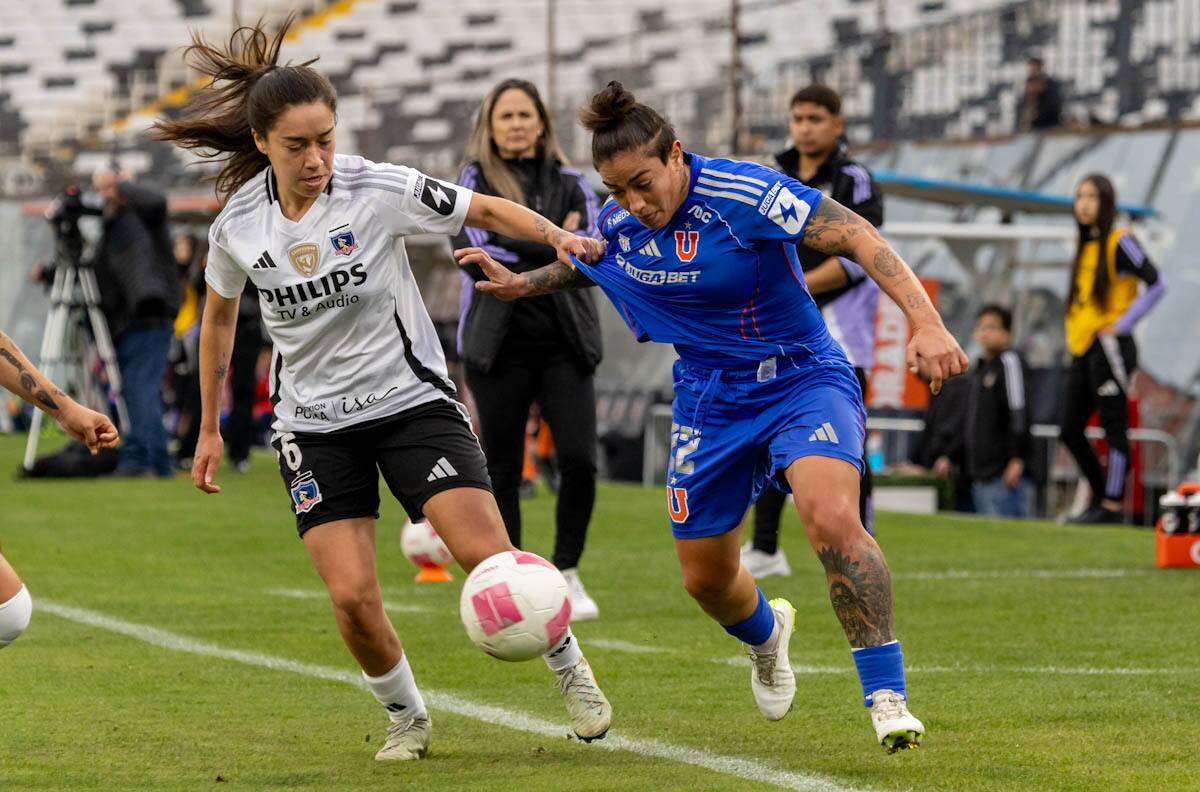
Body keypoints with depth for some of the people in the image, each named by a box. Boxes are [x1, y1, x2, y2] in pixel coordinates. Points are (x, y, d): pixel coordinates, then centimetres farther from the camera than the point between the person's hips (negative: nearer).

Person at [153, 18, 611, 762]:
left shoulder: (380, 190, -14)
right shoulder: (238, 226, -6)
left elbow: (486, 209, -4)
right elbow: (219, 318, 12)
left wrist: (555, 235, -22)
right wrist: (210, 429, 17)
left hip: (412, 399, -2)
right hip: (315, 424, 2)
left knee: (488, 557, -16)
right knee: (352, 596, -12)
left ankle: (571, 670, 11)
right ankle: (408, 717, 16)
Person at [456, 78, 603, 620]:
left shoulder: (570, 183, 9)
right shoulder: (475, 181, 4)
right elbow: (476, 254, -12)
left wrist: (517, 252, -15)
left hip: (564, 342, 1)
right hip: (500, 345, -1)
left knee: (579, 459, -12)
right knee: (502, 470, 1)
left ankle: (567, 572, 6)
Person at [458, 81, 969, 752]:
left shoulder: (744, 194, -24)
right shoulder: (616, 224, -4)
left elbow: (858, 239, -28)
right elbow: (585, 265, 23)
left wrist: (927, 322, -37)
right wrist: (522, 283, 14)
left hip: (803, 377, -6)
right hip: (710, 399, 6)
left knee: (831, 518, -32)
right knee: (706, 579, 12)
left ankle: (887, 695, -24)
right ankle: (766, 633, 50)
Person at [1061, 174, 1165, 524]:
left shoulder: (1120, 242, -7)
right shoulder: (1085, 246, 17)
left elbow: (1156, 285, -14)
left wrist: (1123, 325, -15)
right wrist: (1075, 334, 13)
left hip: (1109, 347, -9)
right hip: (1082, 350, 9)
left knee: (1113, 427, -6)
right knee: (1070, 430, 7)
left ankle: (1112, 505, -3)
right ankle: (1102, 496, 18)